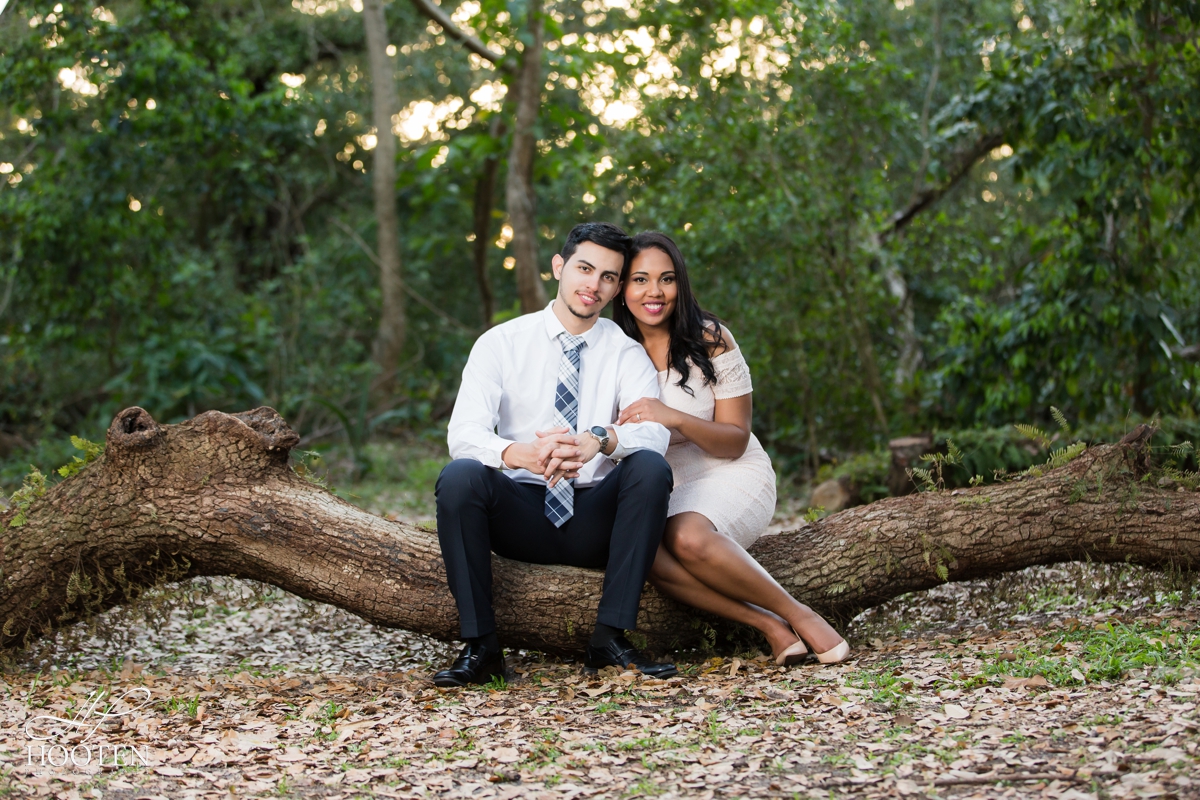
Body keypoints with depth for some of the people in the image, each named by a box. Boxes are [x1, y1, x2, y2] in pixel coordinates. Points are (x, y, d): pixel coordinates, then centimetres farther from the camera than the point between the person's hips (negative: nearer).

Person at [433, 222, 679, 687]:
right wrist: (519, 454, -37)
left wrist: (599, 439, -39)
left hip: (594, 521, 1)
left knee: (651, 467, -28)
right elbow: (463, 433, -14)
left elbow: (655, 430, -16)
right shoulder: (501, 343, 1)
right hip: (522, 515, 0)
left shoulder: (627, 354, 3)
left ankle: (610, 637, -25)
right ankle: (479, 645, -23)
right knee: (459, 475, -30)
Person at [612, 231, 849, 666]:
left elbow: (735, 442, -7)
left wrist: (673, 418, -23)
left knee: (687, 536, -38)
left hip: (731, 476, -3)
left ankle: (795, 612, -19)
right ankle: (769, 625, -28)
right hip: (659, 489, 3)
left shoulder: (710, 341, -7)